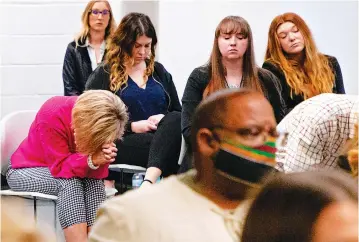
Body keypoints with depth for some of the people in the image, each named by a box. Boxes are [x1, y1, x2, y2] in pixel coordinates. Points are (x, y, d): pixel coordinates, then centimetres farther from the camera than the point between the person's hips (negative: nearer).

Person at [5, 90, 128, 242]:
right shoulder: (52, 115, -31)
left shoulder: (101, 121, -16)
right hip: (28, 170, -4)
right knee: (69, 182, -32)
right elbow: (61, 167, -31)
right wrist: (91, 160, -47)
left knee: (94, 181, -25)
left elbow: (97, 172, -17)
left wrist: (103, 159, -39)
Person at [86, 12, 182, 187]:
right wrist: (133, 126, -11)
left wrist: (164, 119, -3)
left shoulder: (159, 72, 21)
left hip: (161, 136, 4)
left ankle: (149, 181, -51)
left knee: (175, 120, -35)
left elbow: (178, 112, 22)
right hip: (122, 142, -4)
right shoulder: (103, 75, 8)